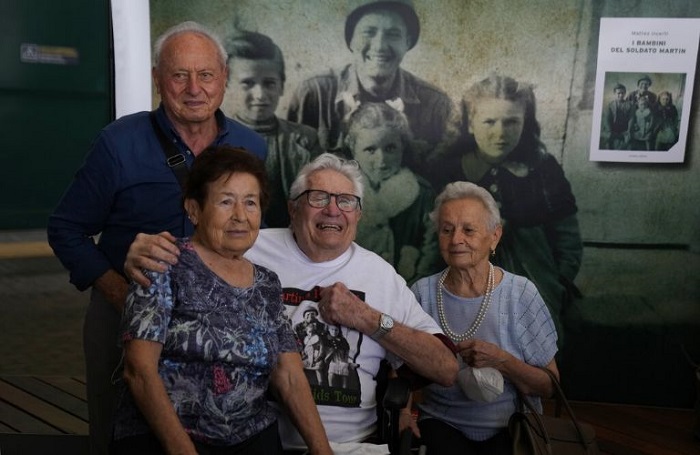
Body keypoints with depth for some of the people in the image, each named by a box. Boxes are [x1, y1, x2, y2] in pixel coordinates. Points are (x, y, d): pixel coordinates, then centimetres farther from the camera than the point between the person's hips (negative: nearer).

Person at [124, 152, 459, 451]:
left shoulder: (380, 274, 4)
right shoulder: (249, 250, -1)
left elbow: (446, 371, 1)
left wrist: (368, 319, -11)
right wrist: (141, 256, -17)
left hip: (353, 443, 2)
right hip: (255, 440, -1)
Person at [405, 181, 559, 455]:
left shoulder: (521, 293, -4)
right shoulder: (422, 294, -1)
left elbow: (549, 387, -1)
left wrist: (500, 361, -18)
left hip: (511, 426, 1)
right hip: (442, 424, 0)